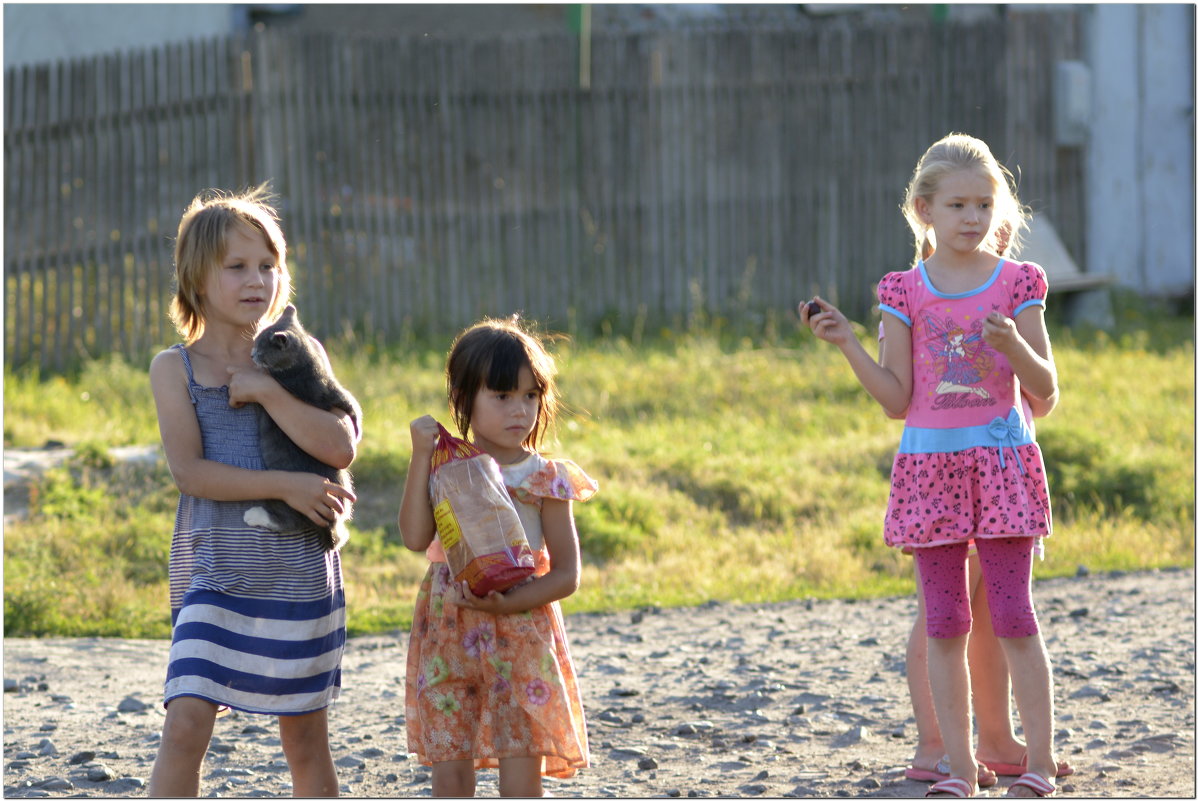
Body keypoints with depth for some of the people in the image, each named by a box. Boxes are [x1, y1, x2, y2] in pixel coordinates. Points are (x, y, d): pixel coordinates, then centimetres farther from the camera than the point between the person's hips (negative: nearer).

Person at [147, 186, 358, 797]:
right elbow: (190, 472, -11)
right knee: (186, 722, -16)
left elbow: (340, 447, -9)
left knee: (306, 738, 10)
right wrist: (285, 485, -17)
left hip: (301, 577, 2)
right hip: (216, 575, -2)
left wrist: (266, 391, -15)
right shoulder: (175, 368, 0)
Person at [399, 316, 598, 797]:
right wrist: (421, 456, -11)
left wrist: (511, 602, -20)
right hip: (449, 641, 2)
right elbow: (415, 537, -11)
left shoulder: (545, 480, -2)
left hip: (520, 638, -2)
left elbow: (566, 574, -4)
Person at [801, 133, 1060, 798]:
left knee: (1012, 615, -3)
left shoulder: (1017, 285, 1)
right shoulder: (905, 293, 4)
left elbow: (1044, 394, 1)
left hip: (1002, 461, -2)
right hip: (929, 463, 2)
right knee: (945, 622, 3)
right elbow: (897, 399, 3)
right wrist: (846, 344, -6)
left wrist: (1014, 344, -18)